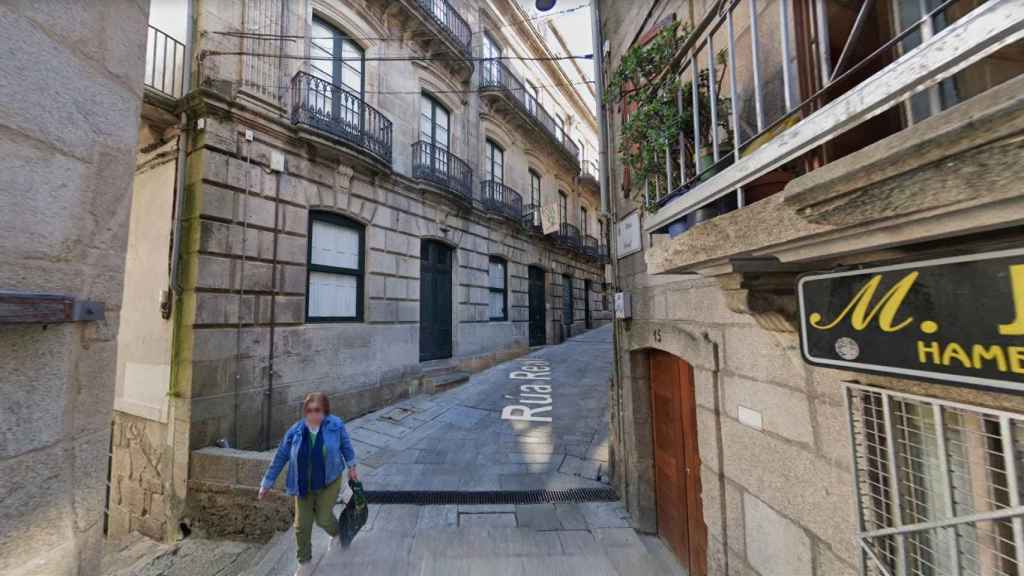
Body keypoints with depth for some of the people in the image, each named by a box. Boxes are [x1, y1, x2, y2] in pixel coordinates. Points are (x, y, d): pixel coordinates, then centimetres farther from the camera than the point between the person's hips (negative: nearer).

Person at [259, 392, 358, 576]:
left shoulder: (335, 425, -19)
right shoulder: (295, 431, -15)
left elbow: (345, 445, -3)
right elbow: (280, 457, -1)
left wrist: (351, 466, 6)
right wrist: (267, 483, 4)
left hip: (329, 483, -2)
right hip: (303, 485, 2)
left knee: (323, 518, 6)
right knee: (302, 525, 8)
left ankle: (337, 533, 43)